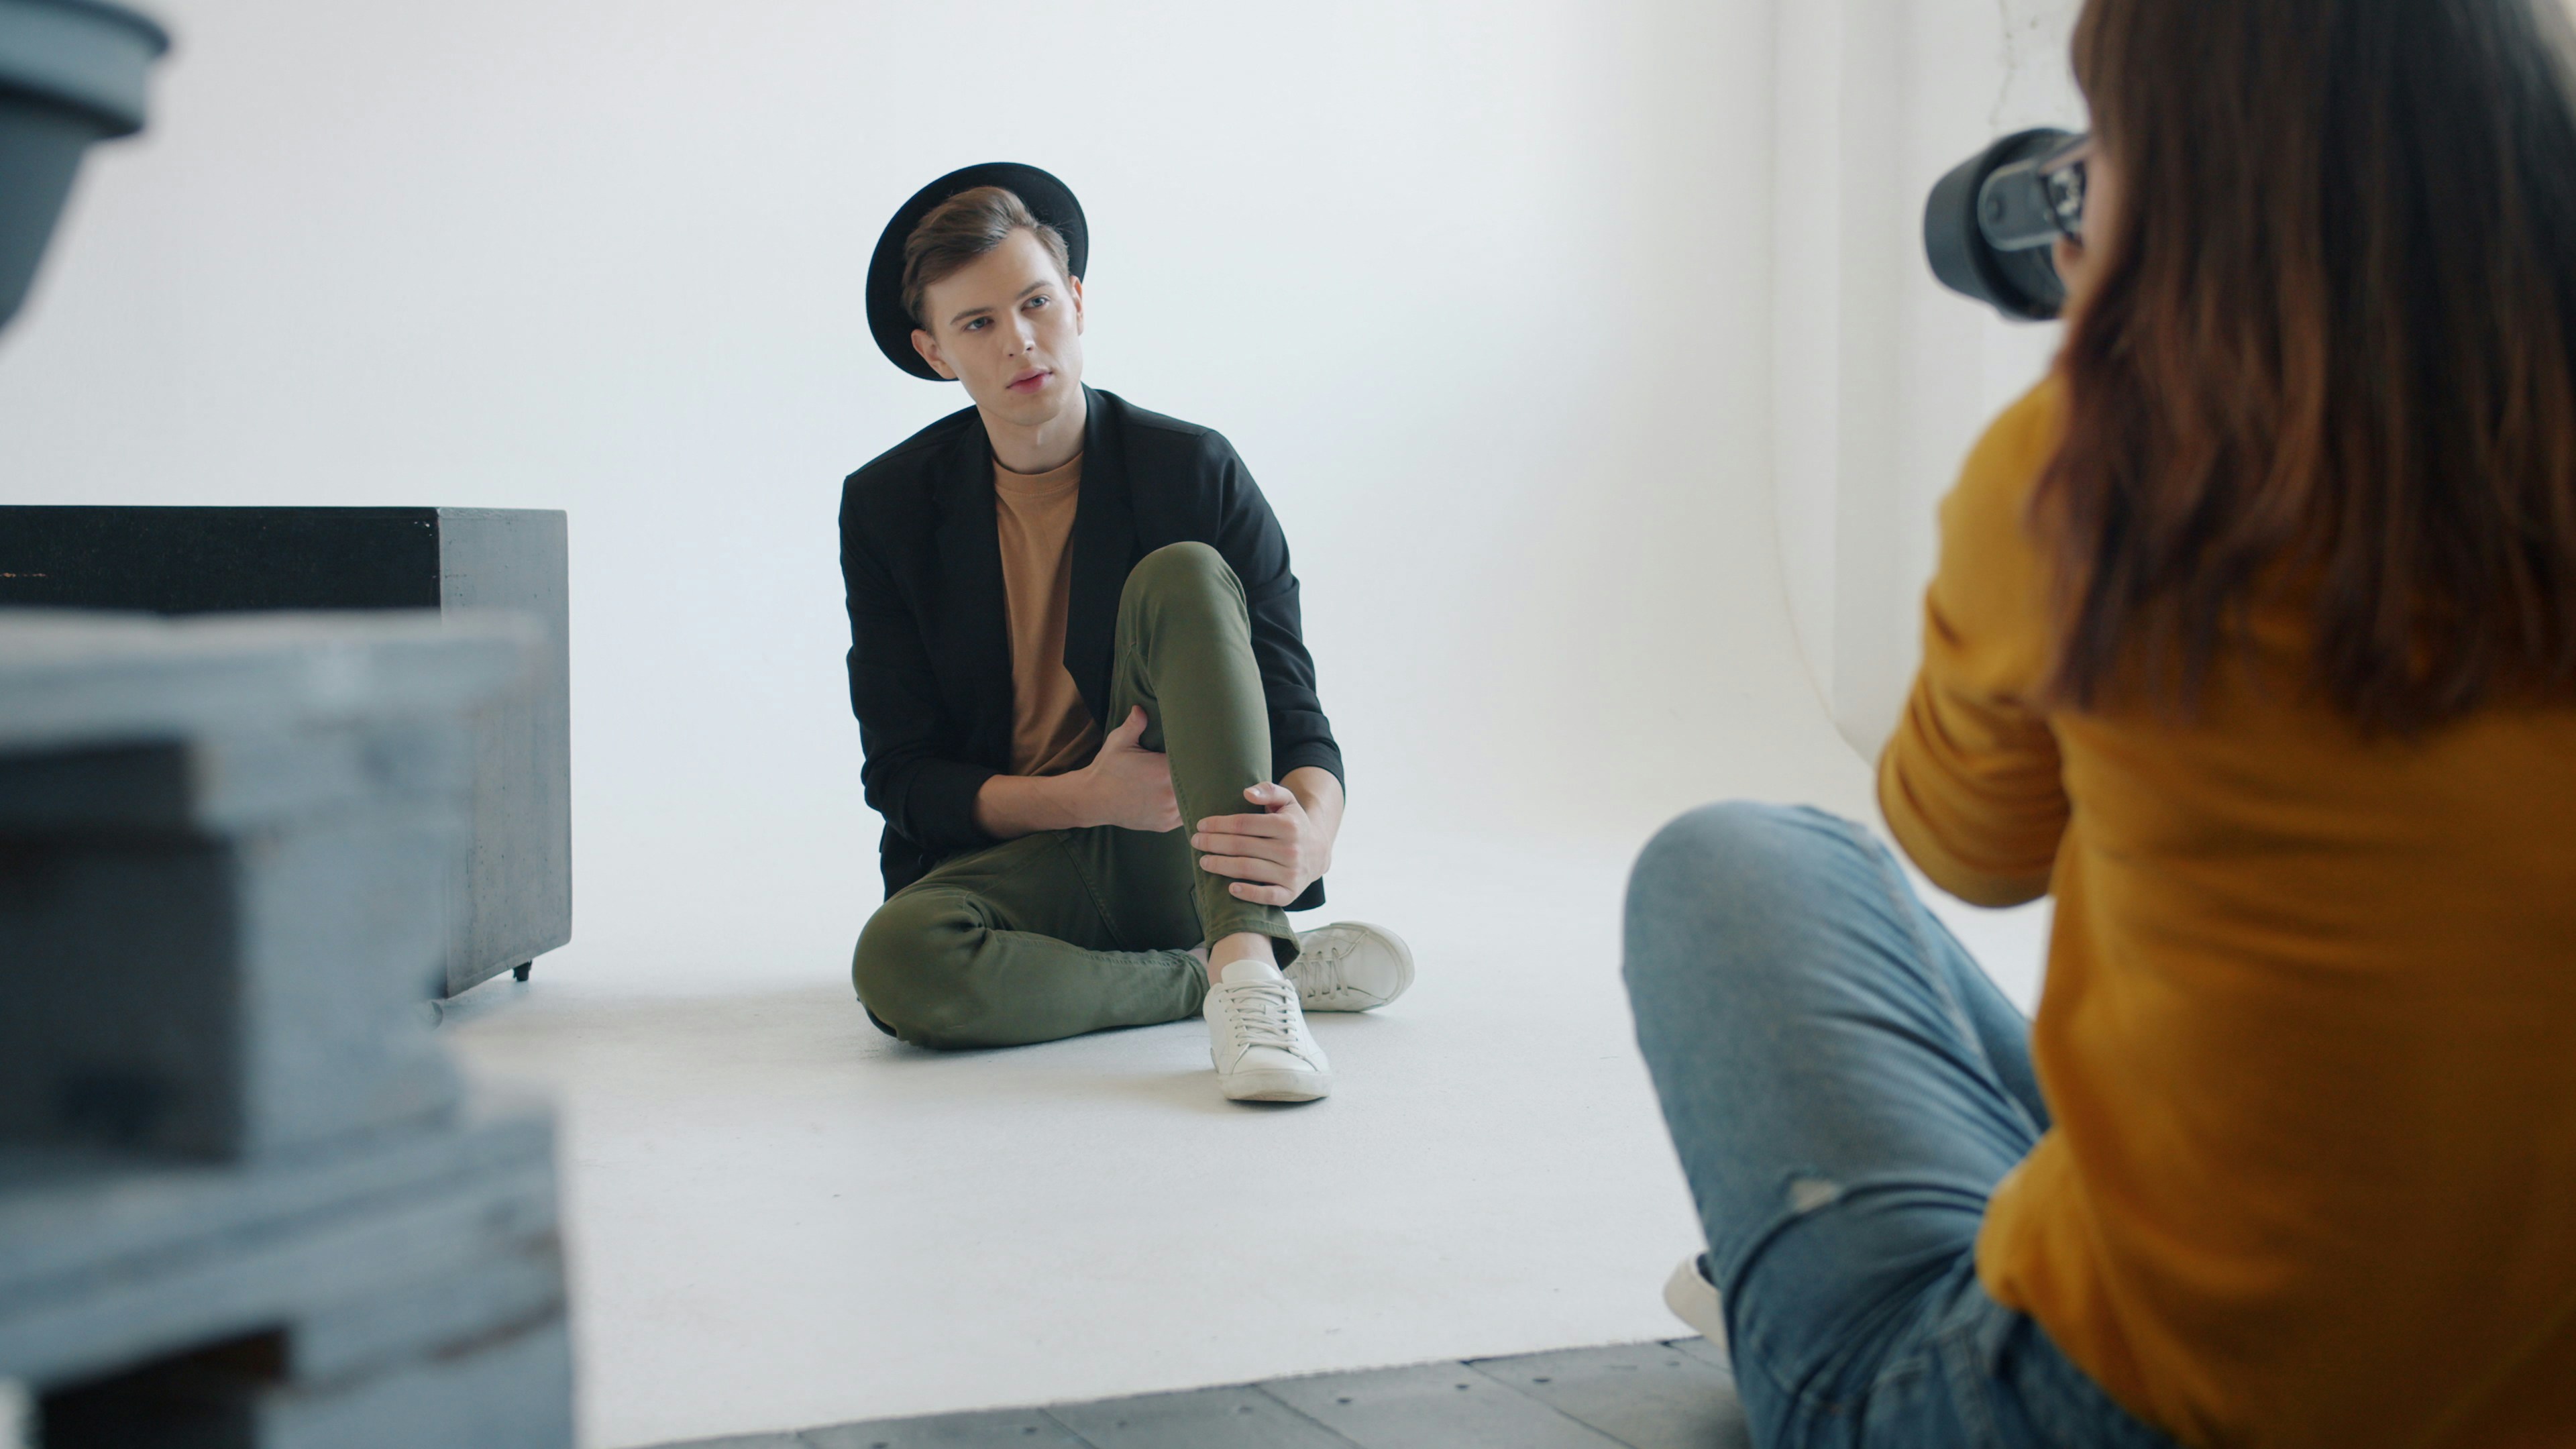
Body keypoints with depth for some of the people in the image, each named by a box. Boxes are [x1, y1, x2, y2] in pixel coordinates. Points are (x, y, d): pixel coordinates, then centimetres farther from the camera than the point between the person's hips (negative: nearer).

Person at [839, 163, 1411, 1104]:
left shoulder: (1194, 473, -5)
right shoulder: (888, 506, -1)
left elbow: (1293, 713, -10)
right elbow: (901, 776, -2)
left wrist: (1311, 833, -36)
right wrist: (1084, 797, -21)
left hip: (1178, 865, 0)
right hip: (1014, 861, 1)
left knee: (1182, 572, -25)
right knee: (897, 962, -35)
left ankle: (1245, 963, -39)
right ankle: (1261, 969, -18)